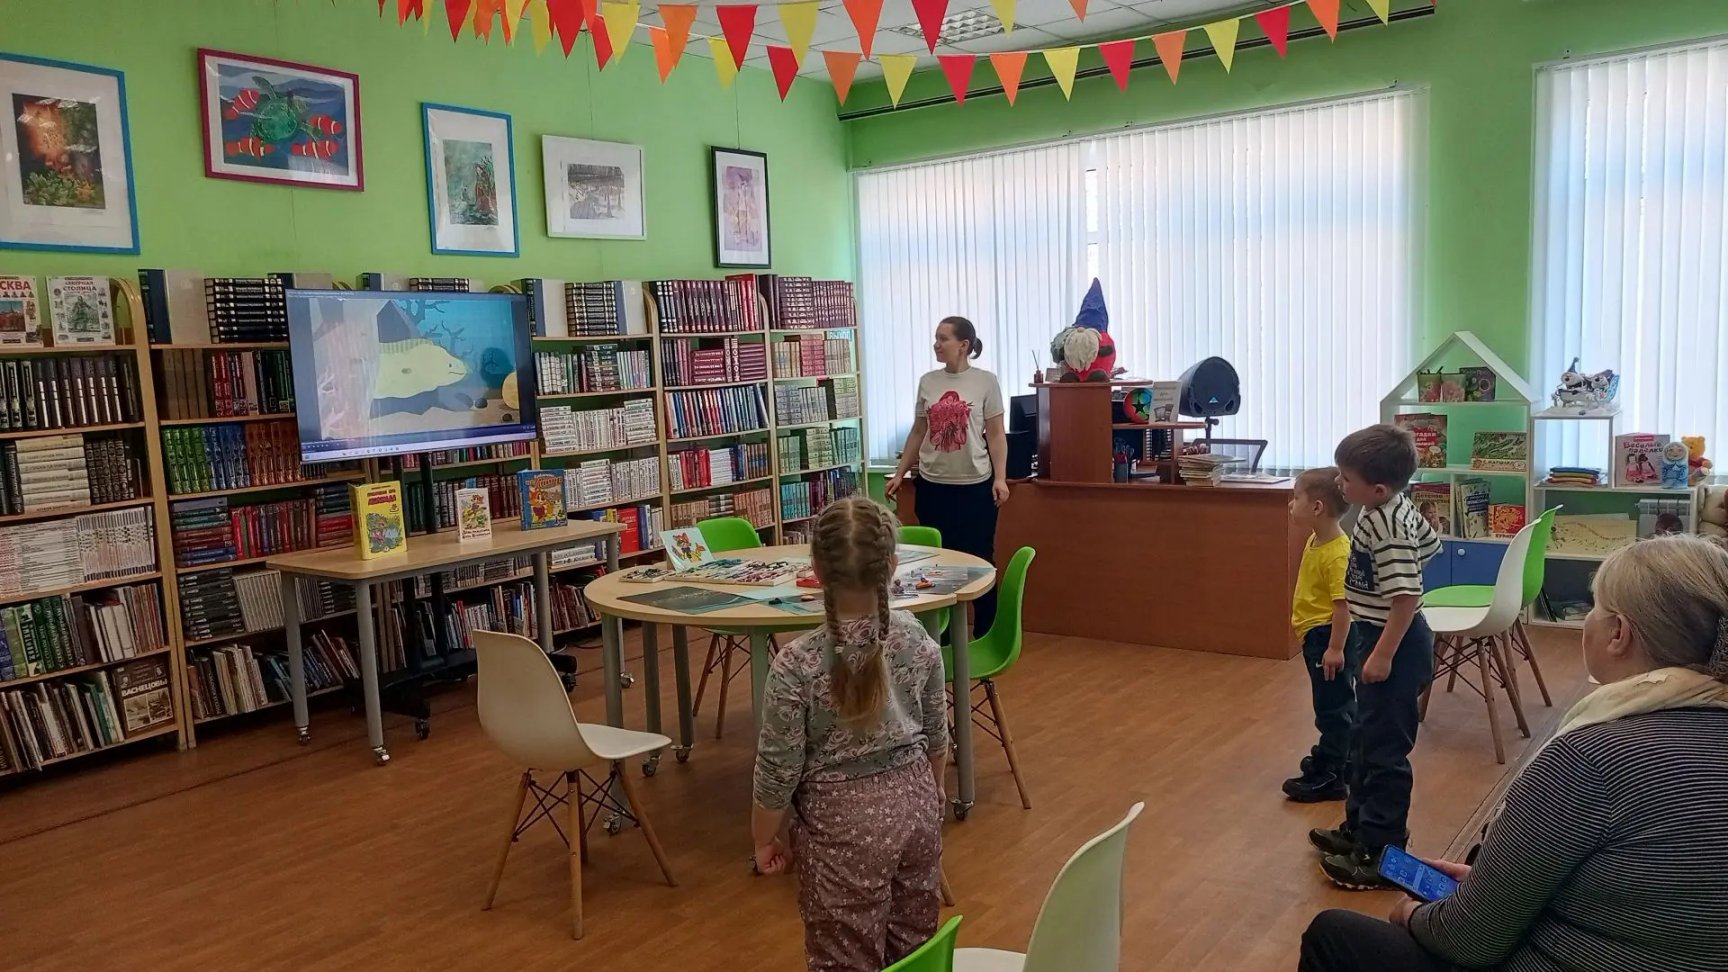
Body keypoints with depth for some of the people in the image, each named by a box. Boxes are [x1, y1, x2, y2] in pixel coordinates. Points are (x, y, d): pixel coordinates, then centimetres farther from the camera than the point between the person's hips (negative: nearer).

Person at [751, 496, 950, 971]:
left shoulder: (796, 664, -23)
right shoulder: (918, 638, -10)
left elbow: (778, 771, -15)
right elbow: (936, 733, 4)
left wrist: (765, 838, 1)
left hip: (844, 822, -4)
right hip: (915, 802, 5)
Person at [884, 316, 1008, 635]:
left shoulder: (986, 381, -3)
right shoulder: (928, 382, 6)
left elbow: (996, 435, -3)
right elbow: (918, 432, 13)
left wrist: (1000, 478, -11)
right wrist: (899, 473, 11)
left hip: (975, 486, -3)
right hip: (932, 486, 3)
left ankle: (984, 637, 15)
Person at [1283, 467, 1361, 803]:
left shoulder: (1337, 553, -26)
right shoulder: (1316, 541, 5)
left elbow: (1344, 604, -27)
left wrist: (1335, 648, -26)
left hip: (1330, 638, -10)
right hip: (1317, 636, 10)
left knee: (1333, 706, 1)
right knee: (1336, 704, 23)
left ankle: (1328, 777, 10)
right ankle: (1336, 757, 39)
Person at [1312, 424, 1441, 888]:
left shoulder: (1386, 529, -26)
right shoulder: (1397, 507, 3)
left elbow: (1408, 596, -29)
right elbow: (1429, 544, 20)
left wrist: (1383, 655, -26)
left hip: (1395, 645, -11)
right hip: (1384, 638, 11)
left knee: (1384, 749, -2)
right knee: (1365, 740, 21)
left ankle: (1382, 852, 8)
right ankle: (1360, 827, 34)